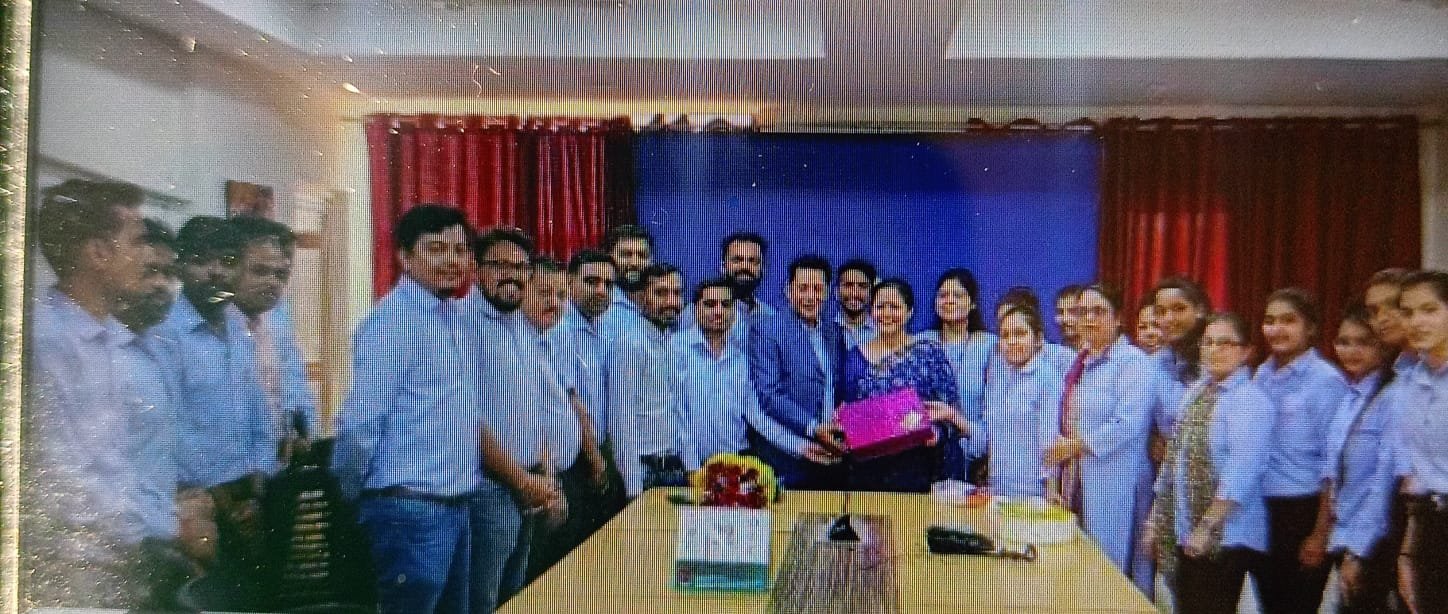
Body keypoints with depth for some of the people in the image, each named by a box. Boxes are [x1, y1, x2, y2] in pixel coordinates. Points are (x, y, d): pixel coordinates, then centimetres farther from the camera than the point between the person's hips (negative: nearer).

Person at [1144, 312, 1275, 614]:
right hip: (1182, 533, 7)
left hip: (1224, 536, -7)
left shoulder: (1251, 401, -11)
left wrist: (1207, 527, -20)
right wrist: (1156, 520, 12)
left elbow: (1241, 474, -19)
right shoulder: (1195, 392, 11)